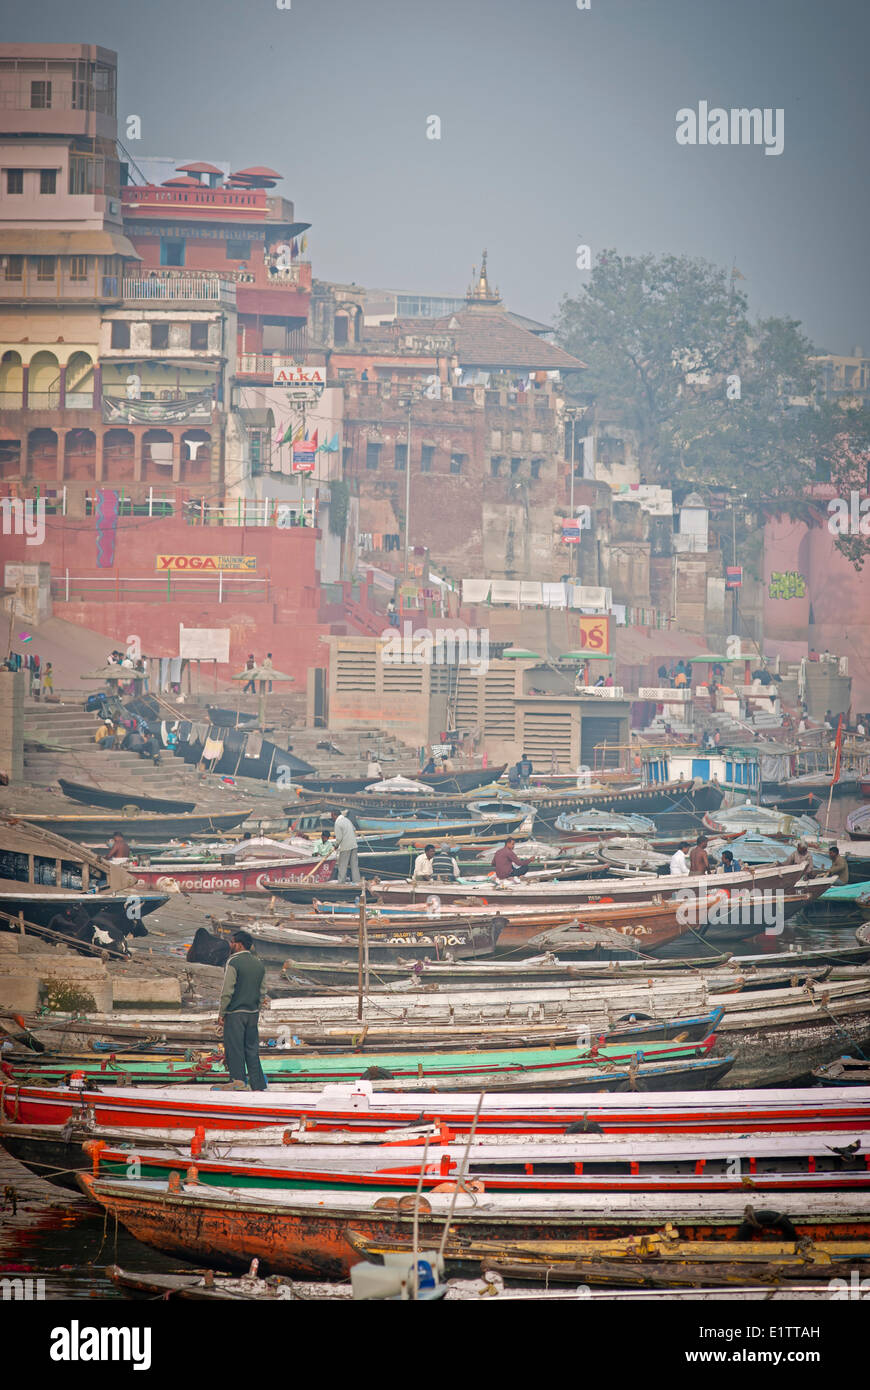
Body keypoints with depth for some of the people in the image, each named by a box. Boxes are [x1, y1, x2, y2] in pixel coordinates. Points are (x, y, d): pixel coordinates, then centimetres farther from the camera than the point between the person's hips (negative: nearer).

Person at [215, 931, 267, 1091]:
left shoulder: (233, 962, -11)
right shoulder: (259, 964, 10)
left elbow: (227, 991, -13)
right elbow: (262, 992, 13)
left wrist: (221, 1014, -8)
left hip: (235, 1013, -6)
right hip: (253, 1013, 6)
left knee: (234, 1048, -1)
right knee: (252, 1049, 9)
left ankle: (238, 1080, -4)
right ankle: (257, 1085, 9)